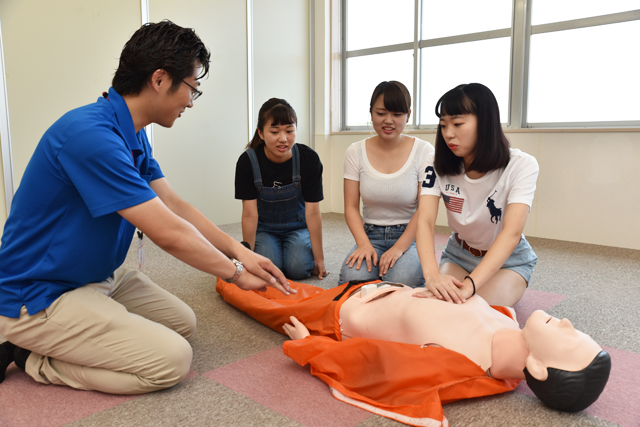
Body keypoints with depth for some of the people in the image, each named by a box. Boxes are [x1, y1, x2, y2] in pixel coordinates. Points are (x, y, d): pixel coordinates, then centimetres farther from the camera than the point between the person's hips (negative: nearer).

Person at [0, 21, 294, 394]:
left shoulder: (133, 136, 3)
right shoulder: (90, 135, -29)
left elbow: (175, 206, 3)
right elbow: (170, 234, -27)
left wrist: (240, 251, -5)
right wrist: (236, 272, -13)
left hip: (100, 277, 10)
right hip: (40, 300, -10)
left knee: (184, 323, 12)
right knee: (173, 360, -15)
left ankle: (56, 344, 13)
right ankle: (39, 361, 0)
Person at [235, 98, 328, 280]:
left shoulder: (309, 159, -19)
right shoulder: (247, 161, -20)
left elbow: (313, 212, -18)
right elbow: (250, 213, -17)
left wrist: (319, 259, -16)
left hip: (297, 227, 0)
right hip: (264, 229, 0)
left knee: (298, 269, -23)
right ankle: (272, 251, 11)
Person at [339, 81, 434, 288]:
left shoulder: (424, 151, -4)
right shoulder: (355, 152, 3)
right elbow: (351, 207, 1)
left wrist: (399, 247, -17)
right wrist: (364, 244, -15)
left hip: (410, 236, -1)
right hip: (370, 235, 2)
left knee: (401, 283, -30)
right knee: (351, 279, -27)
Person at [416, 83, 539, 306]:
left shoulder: (521, 166, -24)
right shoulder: (437, 166, -15)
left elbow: (512, 232, -37)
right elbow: (425, 221, -27)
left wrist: (468, 286, -52)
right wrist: (432, 275, -48)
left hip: (508, 260, -2)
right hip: (458, 255, 2)